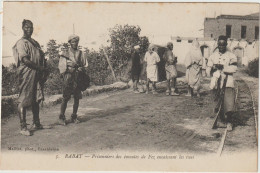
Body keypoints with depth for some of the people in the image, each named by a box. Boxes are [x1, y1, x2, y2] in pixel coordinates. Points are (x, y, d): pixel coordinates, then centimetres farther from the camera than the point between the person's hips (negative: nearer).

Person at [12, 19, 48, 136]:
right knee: (23, 101, -6)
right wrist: (40, 67, -15)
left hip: (37, 74, 9)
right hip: (27, 74, -9)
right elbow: (25, 60, -16)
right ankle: (23, 127, -3)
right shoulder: (21, 43, -5)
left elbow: (42, 58, 21)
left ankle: (36, 124, 23)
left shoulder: (35, 43, 21)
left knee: (36, 99, 13)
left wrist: (44, 70, 5)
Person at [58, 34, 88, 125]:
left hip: (78, 78, 3)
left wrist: (82, 69, -8)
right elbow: (61, 66, 2)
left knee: (77, 98, 4)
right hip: (68, 77, -3)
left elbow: (85, 65, 15)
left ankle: (74, 117, 16)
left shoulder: (81, 53, 12)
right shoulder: (64, 52, 5)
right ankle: (61, 117, 5)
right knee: (65, 98, -5)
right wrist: (65, 76, -9)